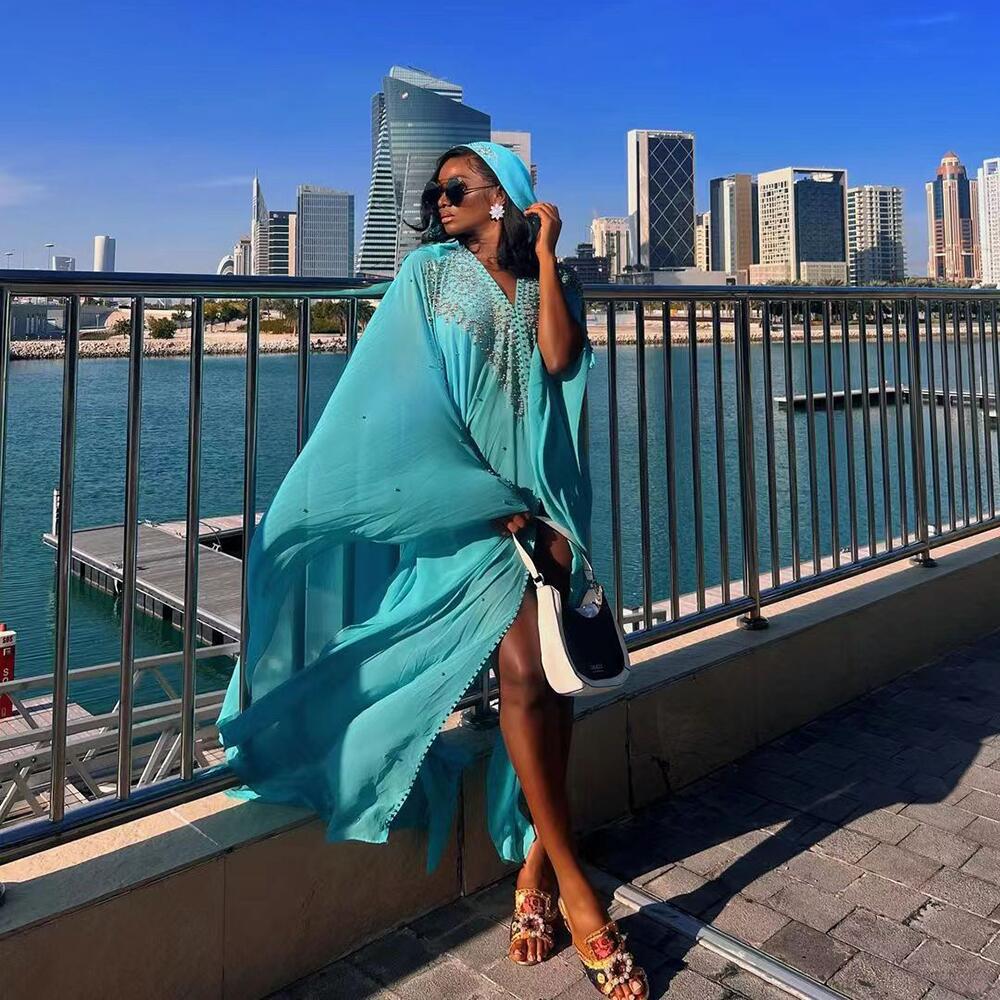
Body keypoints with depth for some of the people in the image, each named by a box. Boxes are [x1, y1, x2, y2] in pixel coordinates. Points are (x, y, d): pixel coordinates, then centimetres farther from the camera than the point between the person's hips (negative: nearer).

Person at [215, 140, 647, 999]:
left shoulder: (554, 281, 14)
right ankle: (575, 890, -7)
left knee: (554, 674, -3)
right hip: (464, 499, -3)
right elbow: (413, 399, -3)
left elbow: (559, 360, -8)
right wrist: (493, 498, -10)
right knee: (524, 670, -17)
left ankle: (535, 867, 12)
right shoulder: (429, 272, 8)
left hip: (546, 498, 3)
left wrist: (542, 251, -3)